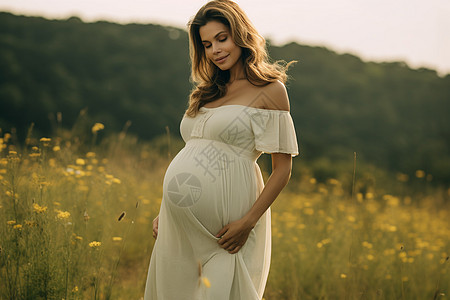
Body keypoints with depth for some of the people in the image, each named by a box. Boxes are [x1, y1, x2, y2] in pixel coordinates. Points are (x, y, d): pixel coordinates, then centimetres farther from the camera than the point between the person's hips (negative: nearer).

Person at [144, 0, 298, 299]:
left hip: (225, 214, -6)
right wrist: (165, 213, 11)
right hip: (181, 216, 6)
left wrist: (248, 222, -15)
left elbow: (283, 168, -6)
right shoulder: (208, 92, 17)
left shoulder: (270, 90, -2)